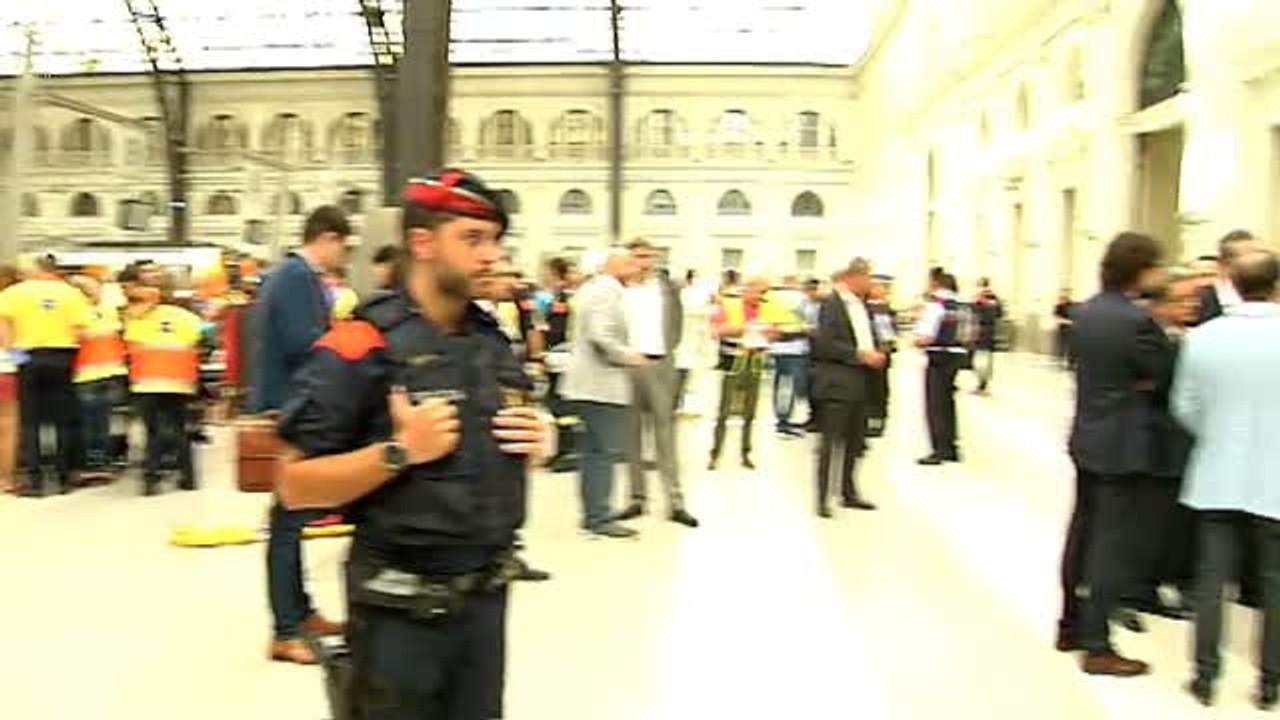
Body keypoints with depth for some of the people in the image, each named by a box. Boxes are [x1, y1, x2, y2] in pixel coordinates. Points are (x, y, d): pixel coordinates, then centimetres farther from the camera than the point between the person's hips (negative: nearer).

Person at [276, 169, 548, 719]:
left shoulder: (493, 342, 7)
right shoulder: (364, 345, -14)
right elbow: (295, 486, -14)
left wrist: (534, 443, -1)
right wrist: (398, 452, -25)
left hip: (486, 596, 6)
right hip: (401, 607, -6)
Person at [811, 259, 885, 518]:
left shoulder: (862, 304, 14)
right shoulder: (832, 303, -11)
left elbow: (870, 338, 23)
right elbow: (825, 344, -19)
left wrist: (876, 354, 2)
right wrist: (859, 355, -19)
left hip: (859, 383, 8)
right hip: (836, 382, -8)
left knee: (854, 440, 13)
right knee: (832, 440, -5)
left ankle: (849, 493, 24)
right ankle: (823, 499, 0)